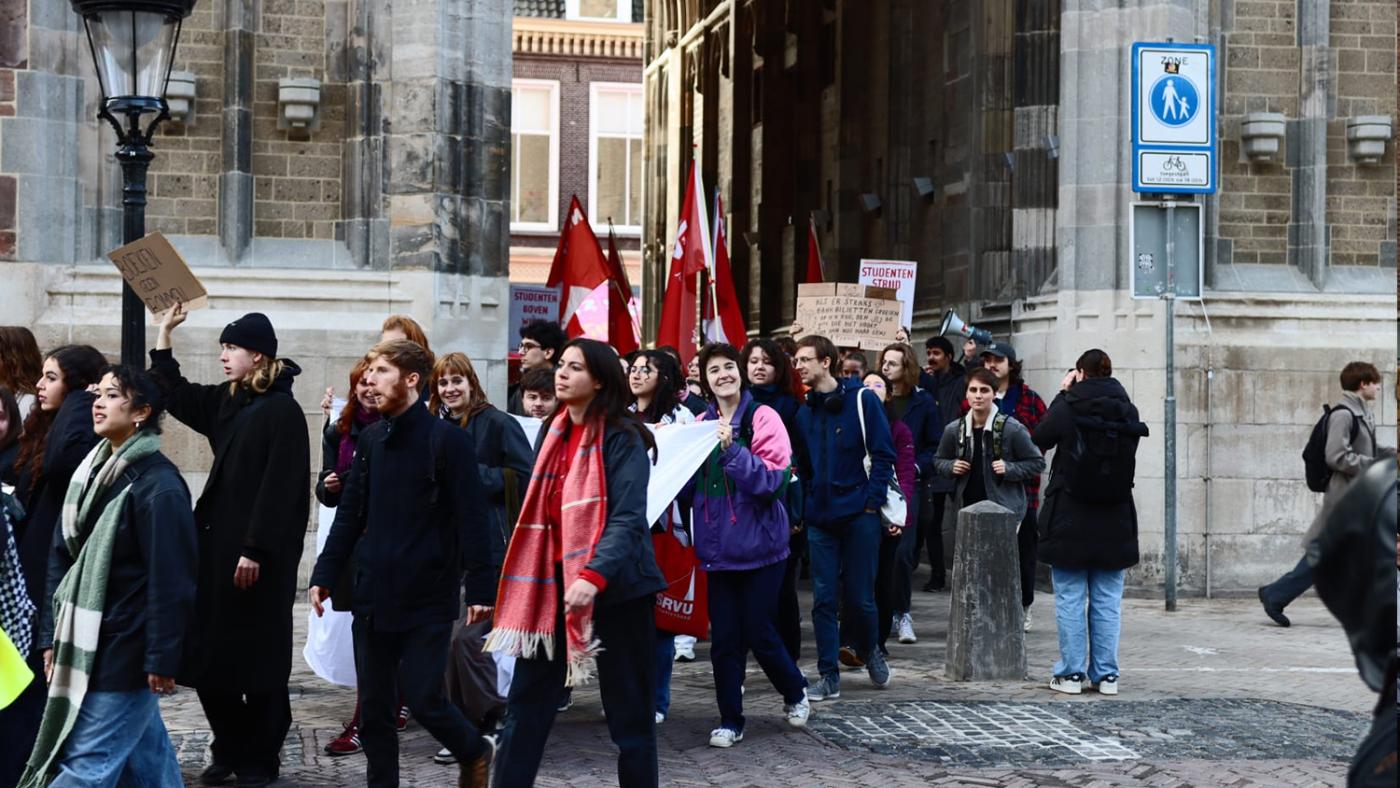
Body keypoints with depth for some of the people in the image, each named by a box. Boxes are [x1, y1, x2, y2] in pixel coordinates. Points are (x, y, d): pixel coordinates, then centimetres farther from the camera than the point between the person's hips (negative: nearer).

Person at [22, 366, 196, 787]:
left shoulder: (158, 484, -15)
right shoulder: (91, 472, 10)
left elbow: (170, 579, -17)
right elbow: (61, 558, 13)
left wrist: (161, 658, -18)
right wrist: (52, 635, 10)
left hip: (124, 649, -8)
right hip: (85, 644, 8)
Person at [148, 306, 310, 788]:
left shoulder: (282, 411, -12)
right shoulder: (227, 401, 11)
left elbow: (280, 488, -17)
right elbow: (174, 395, 25)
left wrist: (255, 550, -20)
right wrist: (165, 332, 17)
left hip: (260, 553, -8)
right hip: (219, 543, 8)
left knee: (258, 655, 1)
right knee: (210, 651, 8)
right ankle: (229, 750, 20)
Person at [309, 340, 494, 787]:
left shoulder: (446, 440, -9)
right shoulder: (371, 439, 9)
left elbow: (471, 520, -10)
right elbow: (350, 515, 11)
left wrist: (479, 588, -14)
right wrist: (324, 576, 5)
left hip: (428, 597, -5)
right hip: (374, 596, 6)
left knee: (422, 697, -4)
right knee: (374, 707, 8)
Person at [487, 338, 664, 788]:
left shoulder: (622, 438, -10)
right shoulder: (553, 433, 11)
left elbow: (628, 518, -19)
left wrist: (595, 575, -33)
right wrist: (522, 584, 14)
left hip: (614, 586, -6)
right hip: (554, 583, 7)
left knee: (628, 711, 3)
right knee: (526, 703, 6)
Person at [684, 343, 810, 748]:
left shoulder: (761, 417, -8)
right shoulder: (702, 423, 7)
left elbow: (773, 478, -17)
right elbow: (687, 487, 9)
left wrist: (732, 449, -26)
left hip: (759, 545, -4)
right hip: (718, 546, 4)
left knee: (758, 632, 3)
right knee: (723, 638, 5)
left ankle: (795, 692, 30)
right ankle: (730, 720, 17)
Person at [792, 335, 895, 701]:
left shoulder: (862, 399, -4)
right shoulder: (805, 410, 10)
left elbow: (883, 454, -6)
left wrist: (873, 502, -12)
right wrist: (801, 508, 6)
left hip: (859, 515, -4)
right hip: (820, 519, 4)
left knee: (860, 597, 1)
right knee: (823, 599, 2)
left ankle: (869, 650, 29)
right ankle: (828, 676, 8)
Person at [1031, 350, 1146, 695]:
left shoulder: (1067, 408, -11)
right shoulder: (1127, 412, -1)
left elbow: (1038, 440, 4)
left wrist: (1062, 394, 6)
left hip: (1070, 519, -3)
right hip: (1114, 521, 3)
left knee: (1070, 599, 5)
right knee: (1107, 601, 9)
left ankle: (1071, 673, 7)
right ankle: (1106, 674, 12)